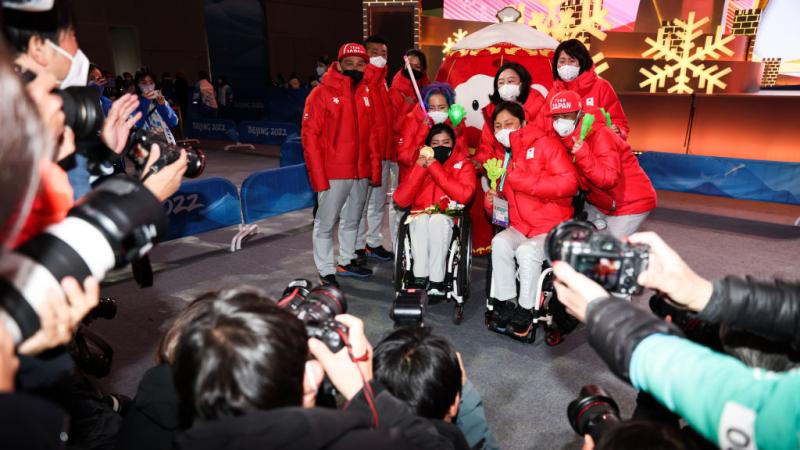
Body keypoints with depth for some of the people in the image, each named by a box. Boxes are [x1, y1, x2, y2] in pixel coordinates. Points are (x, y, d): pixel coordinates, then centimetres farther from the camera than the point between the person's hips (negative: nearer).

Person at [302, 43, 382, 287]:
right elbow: (309, 136, -10)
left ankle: (346, 262, 32)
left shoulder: (367, 94, 7)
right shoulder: (322, 93, -7)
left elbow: (372, 134, 11)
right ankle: (326, 271, 14)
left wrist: (375, 168, 5)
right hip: (333, 173, -5)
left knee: (352, 220, 17)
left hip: (361, 172, 6)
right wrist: (318, 175, -15)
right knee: (326, 222, 3)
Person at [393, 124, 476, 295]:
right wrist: (419, 168, -13)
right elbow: (400, 200, -6)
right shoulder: (419, 162, 7)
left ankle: (436, 282, -29)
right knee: (421, 220, -31)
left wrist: (435, 168, -17)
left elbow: (464, 195, -19)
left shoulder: (463, 165, 3)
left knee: (438, 219, -33)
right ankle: (420, 280, -29)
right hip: (420, 219, 1)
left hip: (449, 219, -1)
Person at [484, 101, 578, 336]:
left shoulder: (545, 143, -7)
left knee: (527, 251, -30)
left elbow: (569, 182, -19)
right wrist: (492, 203, -1)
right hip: (519, 226, 5)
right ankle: (506, 301, -10)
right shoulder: (501, 155, 13)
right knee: (499, 243, -23)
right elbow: (503, 197, 24)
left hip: (552, 226, -5)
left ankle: (525, 309, -12)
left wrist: (522, 180, -21)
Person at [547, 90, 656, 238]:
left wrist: (583, 154, -41)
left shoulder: (600, 136, -24)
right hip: (600, 203, 7)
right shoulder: (566, 139, -2)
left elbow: (609, 179, -34)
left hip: (631, 203, -7)